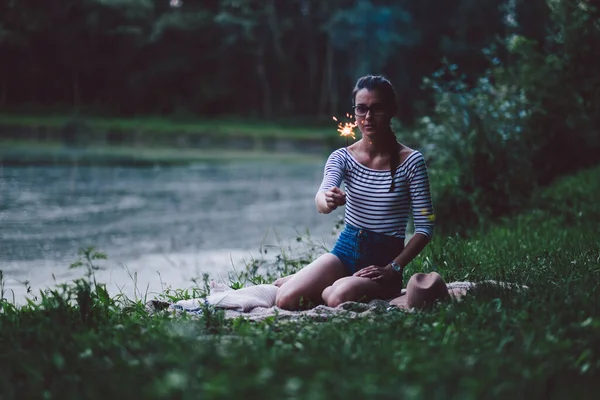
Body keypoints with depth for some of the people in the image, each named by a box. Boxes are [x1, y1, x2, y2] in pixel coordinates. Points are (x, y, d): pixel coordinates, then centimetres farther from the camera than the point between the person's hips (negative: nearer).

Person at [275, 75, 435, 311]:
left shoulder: (411, 161, -8)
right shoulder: (343, 157, -1)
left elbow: (425, 227, -7)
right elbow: (321, 198, -21)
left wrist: (393, 268, -15)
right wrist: (328, 201, -45)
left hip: (384, 259, -3)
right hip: (345, 251, 3)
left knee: (338, 298, -34)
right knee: (286, 299, -19)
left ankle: (325, 289, 3)